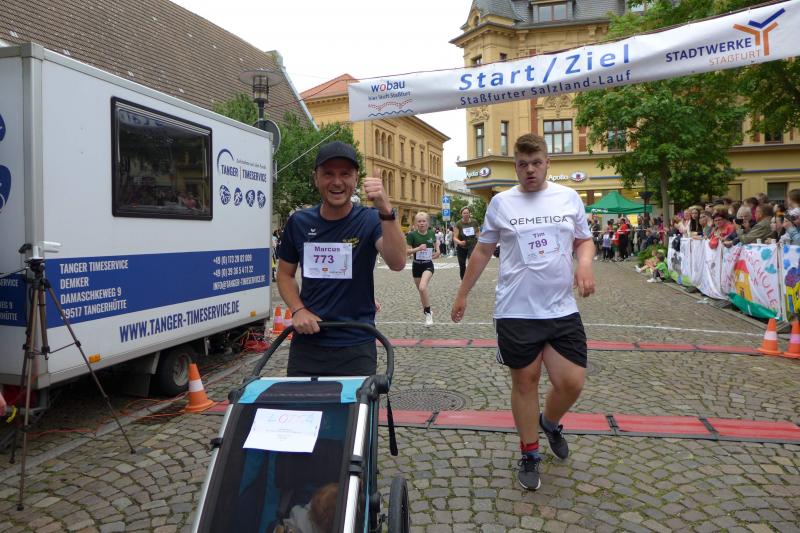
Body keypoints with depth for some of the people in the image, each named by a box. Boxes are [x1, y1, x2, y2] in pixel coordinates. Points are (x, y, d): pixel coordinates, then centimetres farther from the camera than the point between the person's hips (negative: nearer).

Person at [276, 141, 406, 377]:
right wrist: (298, 310, -6)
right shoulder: (298, 222, 1)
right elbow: (285, 274, 12)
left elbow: (397, 263, -24)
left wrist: (386, 211, -38)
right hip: (306, 343, 3)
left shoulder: (369, 220, -7)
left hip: (356, 347, -2)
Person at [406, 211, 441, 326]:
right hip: (416, 265, 1)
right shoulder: (412, 235, -11)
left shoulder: (431, 233, -4)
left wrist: (438, 251, 1)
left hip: (428, 265, -1)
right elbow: (407, 251, -11)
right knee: (421, 291, 13)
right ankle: (427, 312, 35)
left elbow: (436, 242, 18)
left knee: (423, 287, -24)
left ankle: (428, 313, -8)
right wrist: (418, 248, -26)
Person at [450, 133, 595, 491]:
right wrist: (462, 294, 10)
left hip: (562, 310, 2)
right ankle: (529, 455, 26)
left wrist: (585, 264, -7)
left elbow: (584, 240, 16)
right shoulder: (501, 203, 2)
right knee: (525, 381, 7)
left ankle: (550, 422, 34)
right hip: (515, 312, -1)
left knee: (572, 382, 0)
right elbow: (482, 251, 9)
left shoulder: (569, 198, 6)